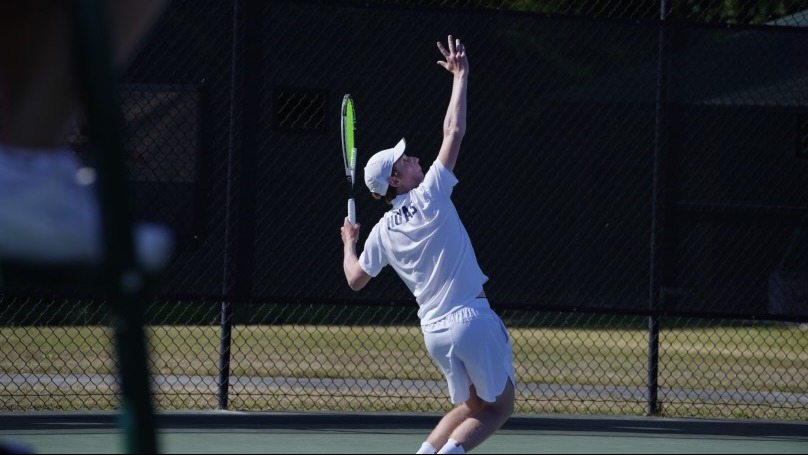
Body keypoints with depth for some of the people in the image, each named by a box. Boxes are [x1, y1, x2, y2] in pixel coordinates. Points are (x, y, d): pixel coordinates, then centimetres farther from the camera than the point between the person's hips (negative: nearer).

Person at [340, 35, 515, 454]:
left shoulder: (383, 232, 7)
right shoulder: (431, 197, -7)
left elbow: (355, 279, 18)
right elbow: (454, 132, -8)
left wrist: (349, 243, 35)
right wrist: (460, 76, 0)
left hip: (435, 332, 6)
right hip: (473, 318, -6)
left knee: (472, 406, 23)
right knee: (500, 407, 5)